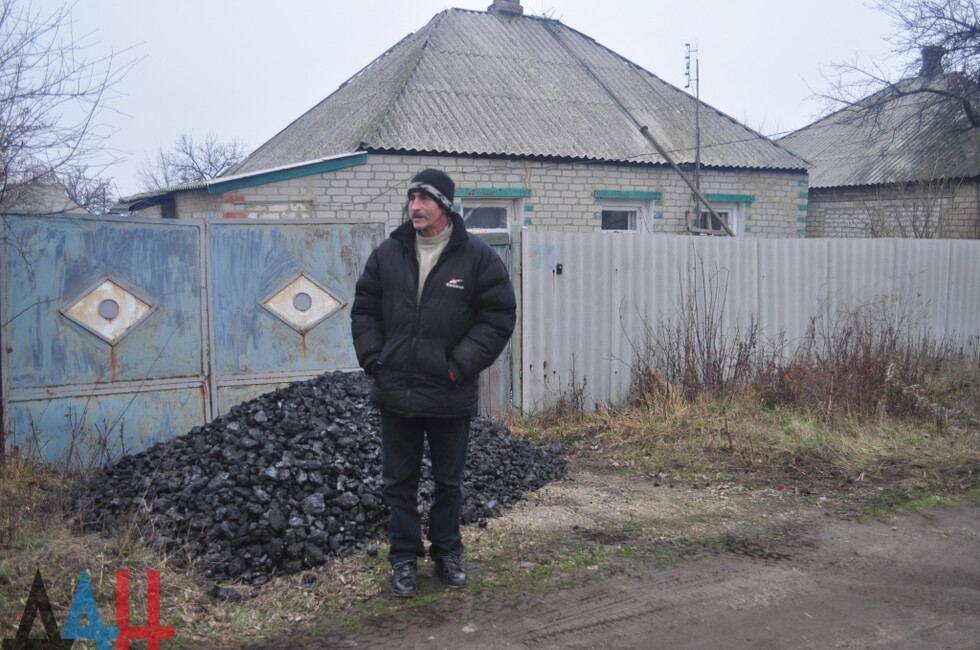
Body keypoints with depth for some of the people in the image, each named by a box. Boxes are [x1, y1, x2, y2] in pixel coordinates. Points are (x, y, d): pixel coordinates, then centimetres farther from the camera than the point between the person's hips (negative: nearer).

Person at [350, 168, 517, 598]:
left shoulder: (477, 257, -5)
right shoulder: (387, 255, 4)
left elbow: (499, 316, -5)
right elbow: (364, 310, 12)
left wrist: (462, 364, -11)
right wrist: (373, 357, -1)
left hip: (450, 397, -2)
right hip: (396, 393, 2)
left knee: (449, 482, 14)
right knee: (399, 482, 10)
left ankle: (447, 553, 32)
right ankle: (404, 558, 24)